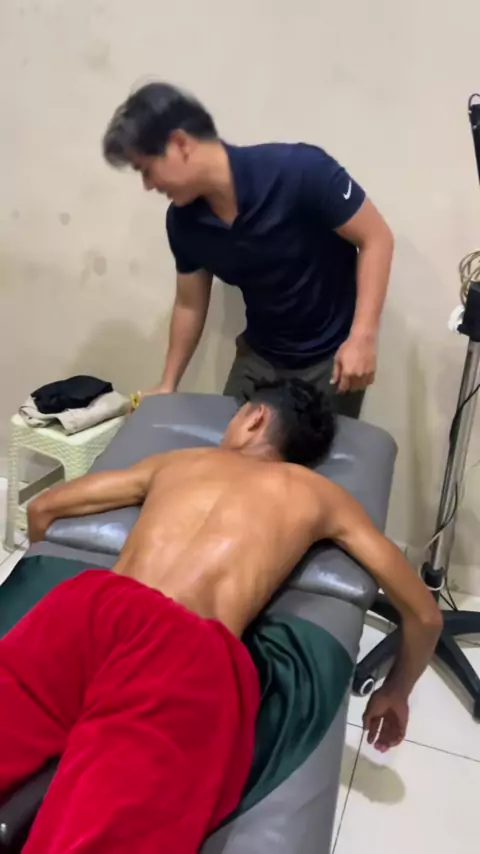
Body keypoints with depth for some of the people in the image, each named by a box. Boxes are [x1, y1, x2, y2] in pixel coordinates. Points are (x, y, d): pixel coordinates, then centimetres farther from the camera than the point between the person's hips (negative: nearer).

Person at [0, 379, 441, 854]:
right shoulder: (321, 495, 27)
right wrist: (394, 694, 46)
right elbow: (424, 614, 28)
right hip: (193, 656, -2)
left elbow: (43, 509, 37)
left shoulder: (176, 459, 32)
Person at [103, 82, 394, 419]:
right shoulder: (183, 221, -8)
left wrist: (362, 338, -26)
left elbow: (376, 239, -18)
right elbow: (190, 303, 5)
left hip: (332, 356, -4)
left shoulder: (299, 171, -26)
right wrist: (168, 385, 7)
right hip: (259, 355, 5)